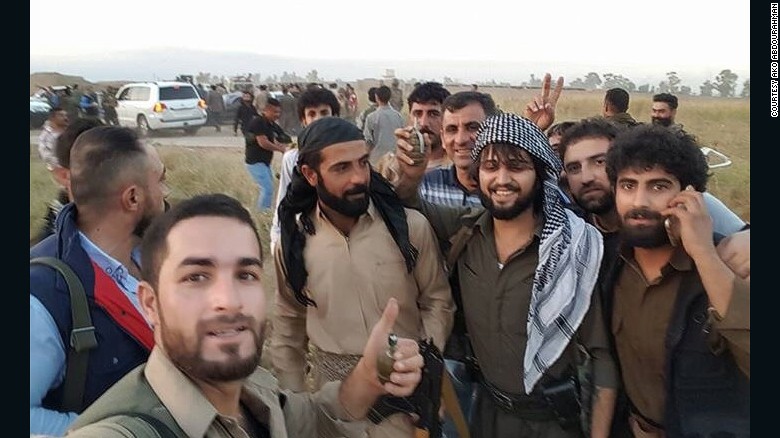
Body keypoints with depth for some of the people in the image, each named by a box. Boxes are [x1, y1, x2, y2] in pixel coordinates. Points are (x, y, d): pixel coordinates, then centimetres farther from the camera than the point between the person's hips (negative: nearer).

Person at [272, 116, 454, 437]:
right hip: (334, 389, 2)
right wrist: (291, 397, 9)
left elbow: (437, 302, -2)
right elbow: (289, 321, 6)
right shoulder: (295, 238, -8)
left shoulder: (410, 226, -14)